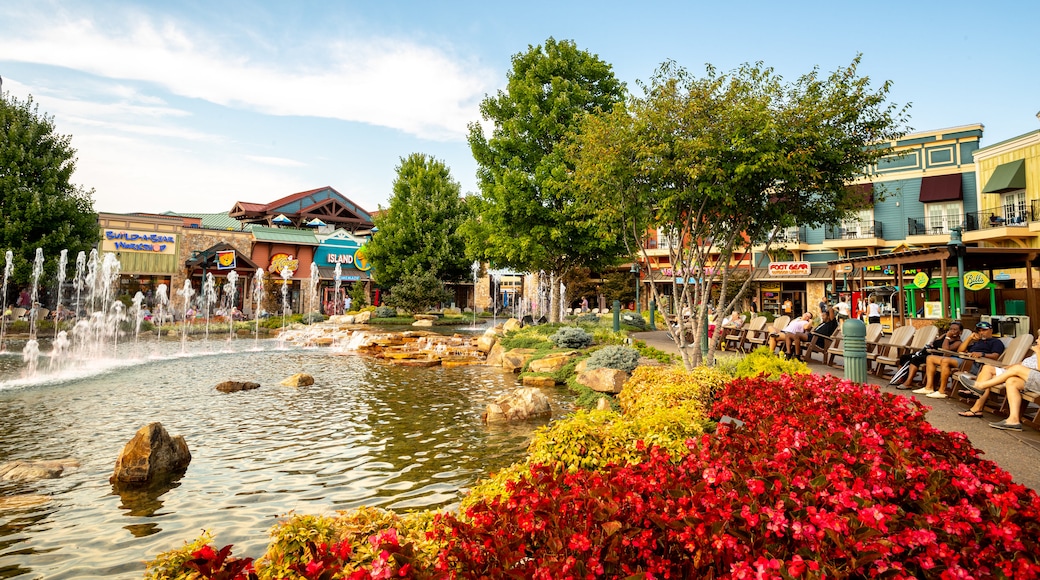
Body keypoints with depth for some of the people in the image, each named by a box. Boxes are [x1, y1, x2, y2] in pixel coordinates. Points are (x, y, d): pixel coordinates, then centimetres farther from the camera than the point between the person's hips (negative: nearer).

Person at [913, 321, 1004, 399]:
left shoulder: (996, 342, 13)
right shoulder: (977, 342, 36)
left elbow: (995, 356, -7)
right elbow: (960, 351, 26)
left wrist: (982, 354, -25)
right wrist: (970, 338, 20)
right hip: (962, 358, 9)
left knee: (945, 360, -36)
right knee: (930, 358, 2)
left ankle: (942, 391, -30)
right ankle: (929, 387, -10)